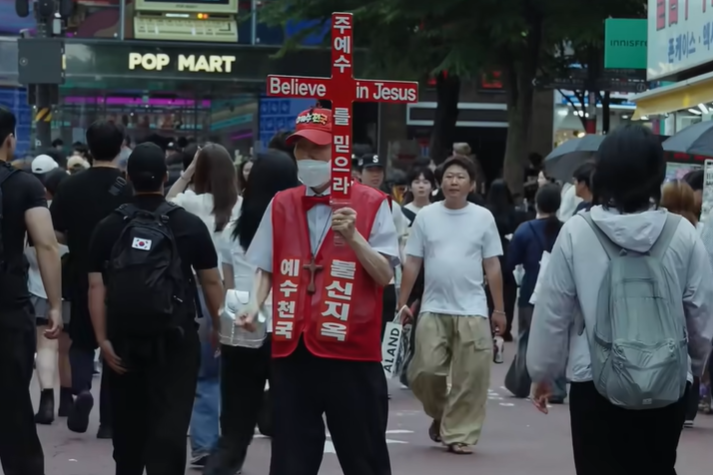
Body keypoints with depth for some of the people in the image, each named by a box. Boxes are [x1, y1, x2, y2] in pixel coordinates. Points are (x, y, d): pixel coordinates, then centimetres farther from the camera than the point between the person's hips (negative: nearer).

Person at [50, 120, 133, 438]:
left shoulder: (71, 186, -5)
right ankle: (108, 421, 11)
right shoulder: (129, 188, -11)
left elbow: (53, 233, -2)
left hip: (81, 277, 1)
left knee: (81, 340, 18)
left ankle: (81, 389, -10)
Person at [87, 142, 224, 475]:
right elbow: (211, 282, 1)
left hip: (123, 341, 2)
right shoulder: (190, 225, -1)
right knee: (170, 427, -4)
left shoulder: (108, 227, 0)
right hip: (175, 341, -2)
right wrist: (219, 327, 12)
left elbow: (96, 288, -7)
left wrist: (103, 339, -7)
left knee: (129, 425, 17)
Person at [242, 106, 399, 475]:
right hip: (291, 350, 4)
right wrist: (254, 306, -5)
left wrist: (353, 237, -22)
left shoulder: (371, 204, -3)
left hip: (350, 350, -4)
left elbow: (384, 275, -8)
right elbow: (266, 268, 13)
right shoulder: (281, 205, 10)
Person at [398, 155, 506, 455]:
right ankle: (440, 414, 25)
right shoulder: (426, 216, 5)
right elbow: (412, 264, 8)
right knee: (425, 371, -2)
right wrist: (402, 302, 2)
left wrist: (499, 309, 3)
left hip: (472, 310, -1)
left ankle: (459, 433, 8)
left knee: (470, 378, -2)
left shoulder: (483, 217, 4)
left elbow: (493, 267, 6)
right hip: (433, 309, 1)